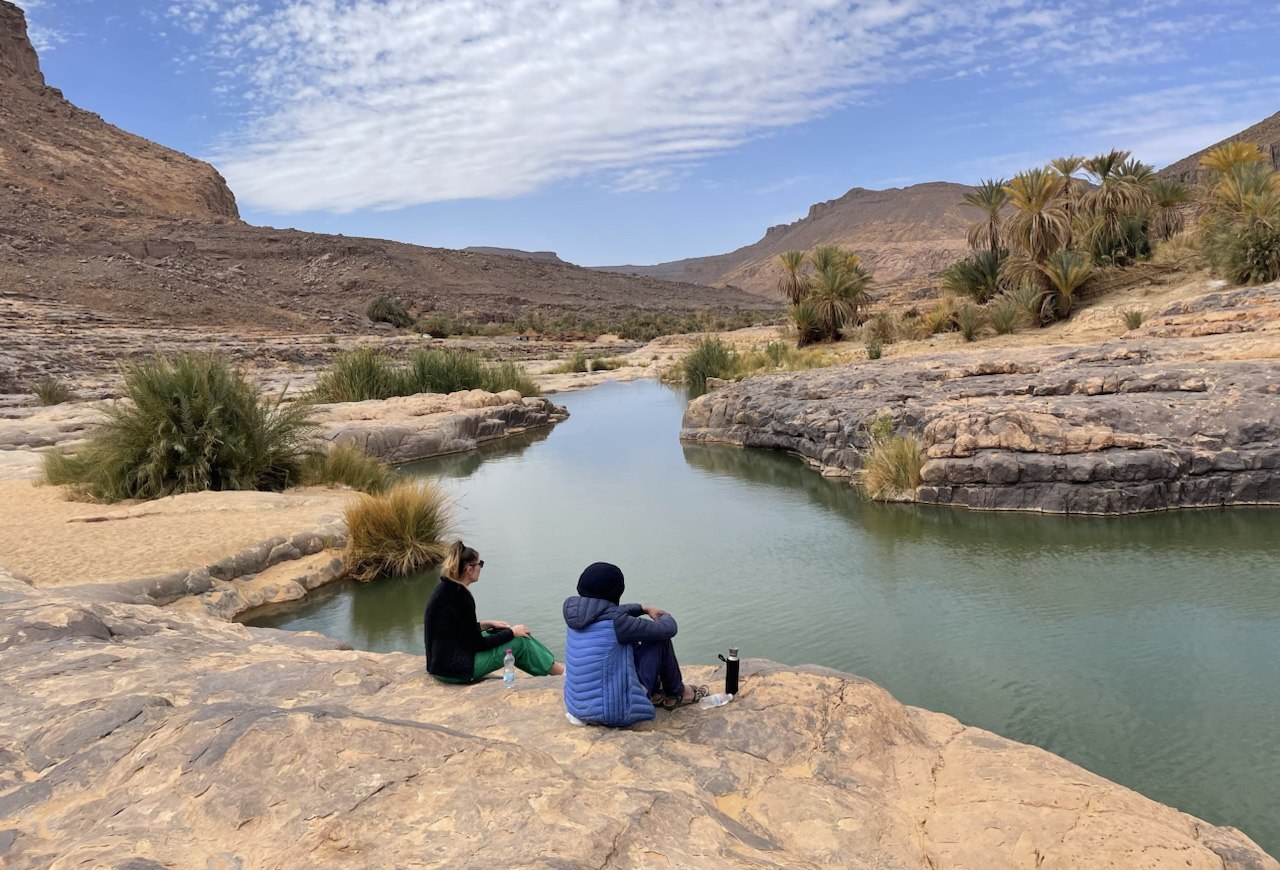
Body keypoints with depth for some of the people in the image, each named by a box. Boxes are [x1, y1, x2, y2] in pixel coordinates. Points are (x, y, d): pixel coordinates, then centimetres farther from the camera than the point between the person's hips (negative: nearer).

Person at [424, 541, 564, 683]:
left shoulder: (444, 588, 6)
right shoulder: (460, 596, -22)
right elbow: (478, 644, -16)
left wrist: (487, 624, 14)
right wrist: (511, 632, -5)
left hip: (442, 662, 9)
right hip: (456, 670, -9)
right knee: (520, 641, -1)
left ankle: (558, 668, 23)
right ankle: (563, 672, 17)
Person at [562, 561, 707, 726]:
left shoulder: (576, 613, 0)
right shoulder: (615, 622, -21)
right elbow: (667, 629, -9)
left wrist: (643, 608, 21)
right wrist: (666, 616, 12)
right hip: (614, 711, -8)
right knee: (661, 640, 2)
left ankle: (655, 690, 37)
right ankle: (676, 694, 24)